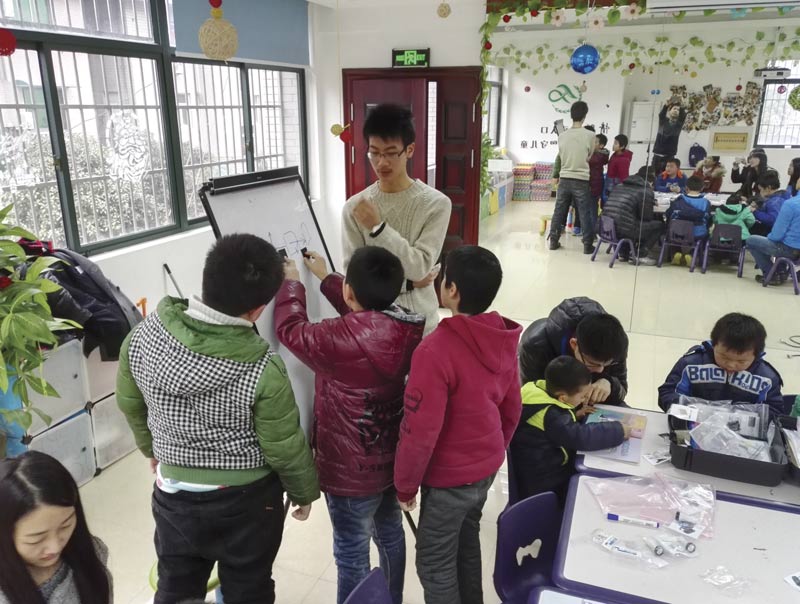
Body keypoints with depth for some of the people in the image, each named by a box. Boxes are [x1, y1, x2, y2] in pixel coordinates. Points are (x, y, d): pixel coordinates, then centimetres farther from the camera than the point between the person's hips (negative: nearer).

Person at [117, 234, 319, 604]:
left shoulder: (144, 334, -16)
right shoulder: (263, 371, -29)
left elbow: (130, 403, 1)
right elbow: (286, 449, -17)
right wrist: (305, 493, 4)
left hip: (173, 492, 4)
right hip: (245, 500, -3)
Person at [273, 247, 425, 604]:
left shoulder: (344, 339, -31)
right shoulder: (403, 327, -11)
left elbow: (291, 331, -14)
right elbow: (365, 314, 10)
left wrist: (291, 282, 2)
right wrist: (325, 277, 16)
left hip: (352, 470, -7)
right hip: (391, 459, 8)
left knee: (352, 554, 13)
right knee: (390, 533, 27)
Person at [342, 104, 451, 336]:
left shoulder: (436, 203, -10)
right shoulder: (355, 206, -6)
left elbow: (420, 268, -16)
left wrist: (378, 227, -23)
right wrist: (407, 283, -13)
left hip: (419, 322, -1)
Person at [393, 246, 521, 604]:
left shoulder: (436, 350, -30)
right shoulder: (503, 339, -6)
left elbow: (419, 432, -25)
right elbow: (512, 410, 6)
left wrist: (405, 485, -9)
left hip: (450, 478, -7)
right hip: (487, 468, 7)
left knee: (434, 564, 13)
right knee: (467, 542, 27)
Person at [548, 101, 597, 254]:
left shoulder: (562, 136, 0)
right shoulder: (590, 135, -8)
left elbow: (561, 156, 9)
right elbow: (589, 158, 5)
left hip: (564, 179, 3)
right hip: (581, 180, -3)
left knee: (559, 212, 11)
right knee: (585, 214, 4)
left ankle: (553, 241, 16)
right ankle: (588, 245, 8)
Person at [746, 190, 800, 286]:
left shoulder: (790, 203, -20)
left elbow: (777, 235, -18)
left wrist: (769, 237, 5)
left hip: (789, 249, -7)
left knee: (751, 241, 10)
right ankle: (782, 271, 26)